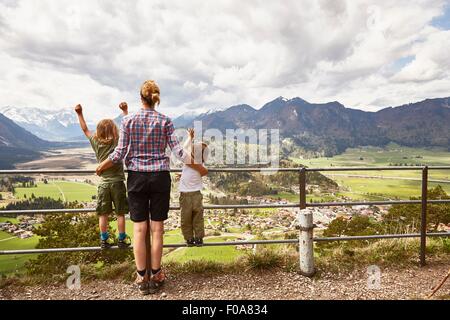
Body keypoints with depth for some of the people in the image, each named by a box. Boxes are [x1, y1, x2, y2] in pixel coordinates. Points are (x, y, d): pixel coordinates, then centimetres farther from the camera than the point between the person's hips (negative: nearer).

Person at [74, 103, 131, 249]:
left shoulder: (96, 143, -1)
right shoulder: (118, 142, -8)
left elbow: (85, 130, 12)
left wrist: (80, 114, 17)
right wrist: (125, 111, 0)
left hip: (103, 183, 2)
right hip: (117, 182, -2)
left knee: (103, 214, 10)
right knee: (120, 213, 7)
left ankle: (104, 240, 19)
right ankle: (122, 239, 14)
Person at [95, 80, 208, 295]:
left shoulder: (128, 121, 0)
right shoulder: (165, 121, 0)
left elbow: (120, 152, -1)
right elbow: (178, 152, -4)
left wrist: (102, 166, 17)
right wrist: (198, 167, 8)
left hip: (137, 177, 0)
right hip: (160, 177, 0)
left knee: (139, 228, 6)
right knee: (156, 228, 7)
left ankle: (142, 278, 16)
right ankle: (155, 276, 19)